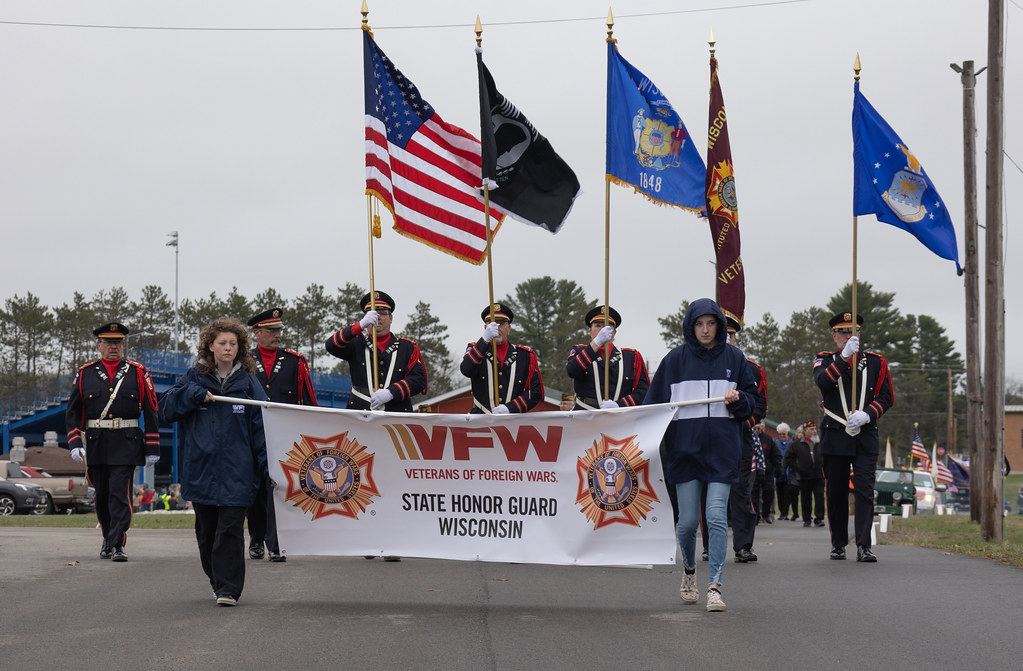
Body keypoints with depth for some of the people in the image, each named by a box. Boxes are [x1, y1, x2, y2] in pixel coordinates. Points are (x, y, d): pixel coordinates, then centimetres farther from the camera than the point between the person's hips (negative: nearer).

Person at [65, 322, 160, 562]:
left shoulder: (138, 373, 4)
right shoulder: (85, 374, 8)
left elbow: (151, 412, 4)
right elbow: (73, 412, 7)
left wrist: (152, 449, 0)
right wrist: (75, 443, -6)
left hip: (126, 444, -2)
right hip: (95, 444, 2)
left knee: (120, 493, -11)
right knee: (101, 496, 11)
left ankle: (118, 544, -10)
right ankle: (107, 538, 28)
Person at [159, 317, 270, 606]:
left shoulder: (248, 382, 4)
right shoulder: (194, 379, 9)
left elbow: (261, 425, 1)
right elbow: (167, 409, 2)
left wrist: (269, 465, -7)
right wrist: (195, 395, -12)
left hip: (236, 471, -2)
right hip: (201, 469, 2)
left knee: (230, 529, -8)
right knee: (206, 531, 10)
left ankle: (228, 588, -6)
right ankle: (217, 581, 26)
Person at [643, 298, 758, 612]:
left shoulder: (734, 357, 7)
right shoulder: (676, 359, 4)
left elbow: (753, 401, 13)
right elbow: (655, 402, 7)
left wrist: (738, 399, -10)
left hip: (723, 448, 0)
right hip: (685, 448, 0)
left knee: (717, 516, -10)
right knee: (688, 520, 4)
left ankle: (714, 586, -7)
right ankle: (689, 571, 31)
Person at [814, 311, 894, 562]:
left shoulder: (875, 363, 11)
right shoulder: (825, 361, 7)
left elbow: (887, 397, 6)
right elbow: (822, 382, -15)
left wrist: (866, 415, -12)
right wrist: (845, 356, -24)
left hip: (866, 437, 0)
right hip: (835, 437, 0)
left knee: (865, 490, -9)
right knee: (836, 493, 5)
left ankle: (864, 546, -11)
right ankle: (838, 544, 17)